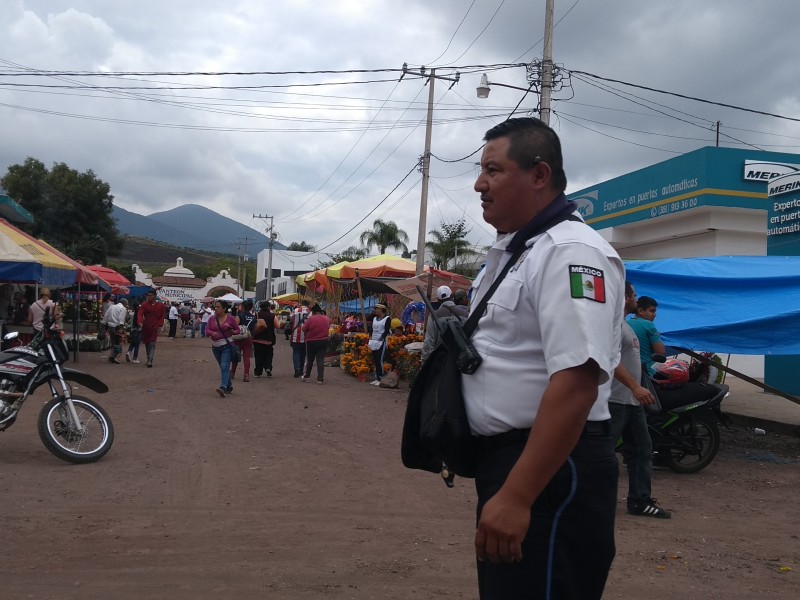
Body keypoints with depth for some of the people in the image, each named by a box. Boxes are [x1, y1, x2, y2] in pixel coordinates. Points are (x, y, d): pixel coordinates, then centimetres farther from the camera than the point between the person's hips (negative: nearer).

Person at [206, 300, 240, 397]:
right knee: (223, 367, 16)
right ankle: (229, 386, 33)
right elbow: (207, 330, 1)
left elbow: (238, 330, 3)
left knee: (224, 367, -18)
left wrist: (232, 332, -19)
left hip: (227, 346, -5)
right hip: (215, 347, 5)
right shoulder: (212, 319, 7)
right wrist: (212, 333, -20)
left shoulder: (231, 318, -4)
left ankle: (223, 387, -31)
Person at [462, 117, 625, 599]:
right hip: (504, 455, 10)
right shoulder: (511, 250, 12)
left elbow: (576, 382, -29)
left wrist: (517, 497, -30)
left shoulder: (570, 252, -20)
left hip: (551, 468, -10)